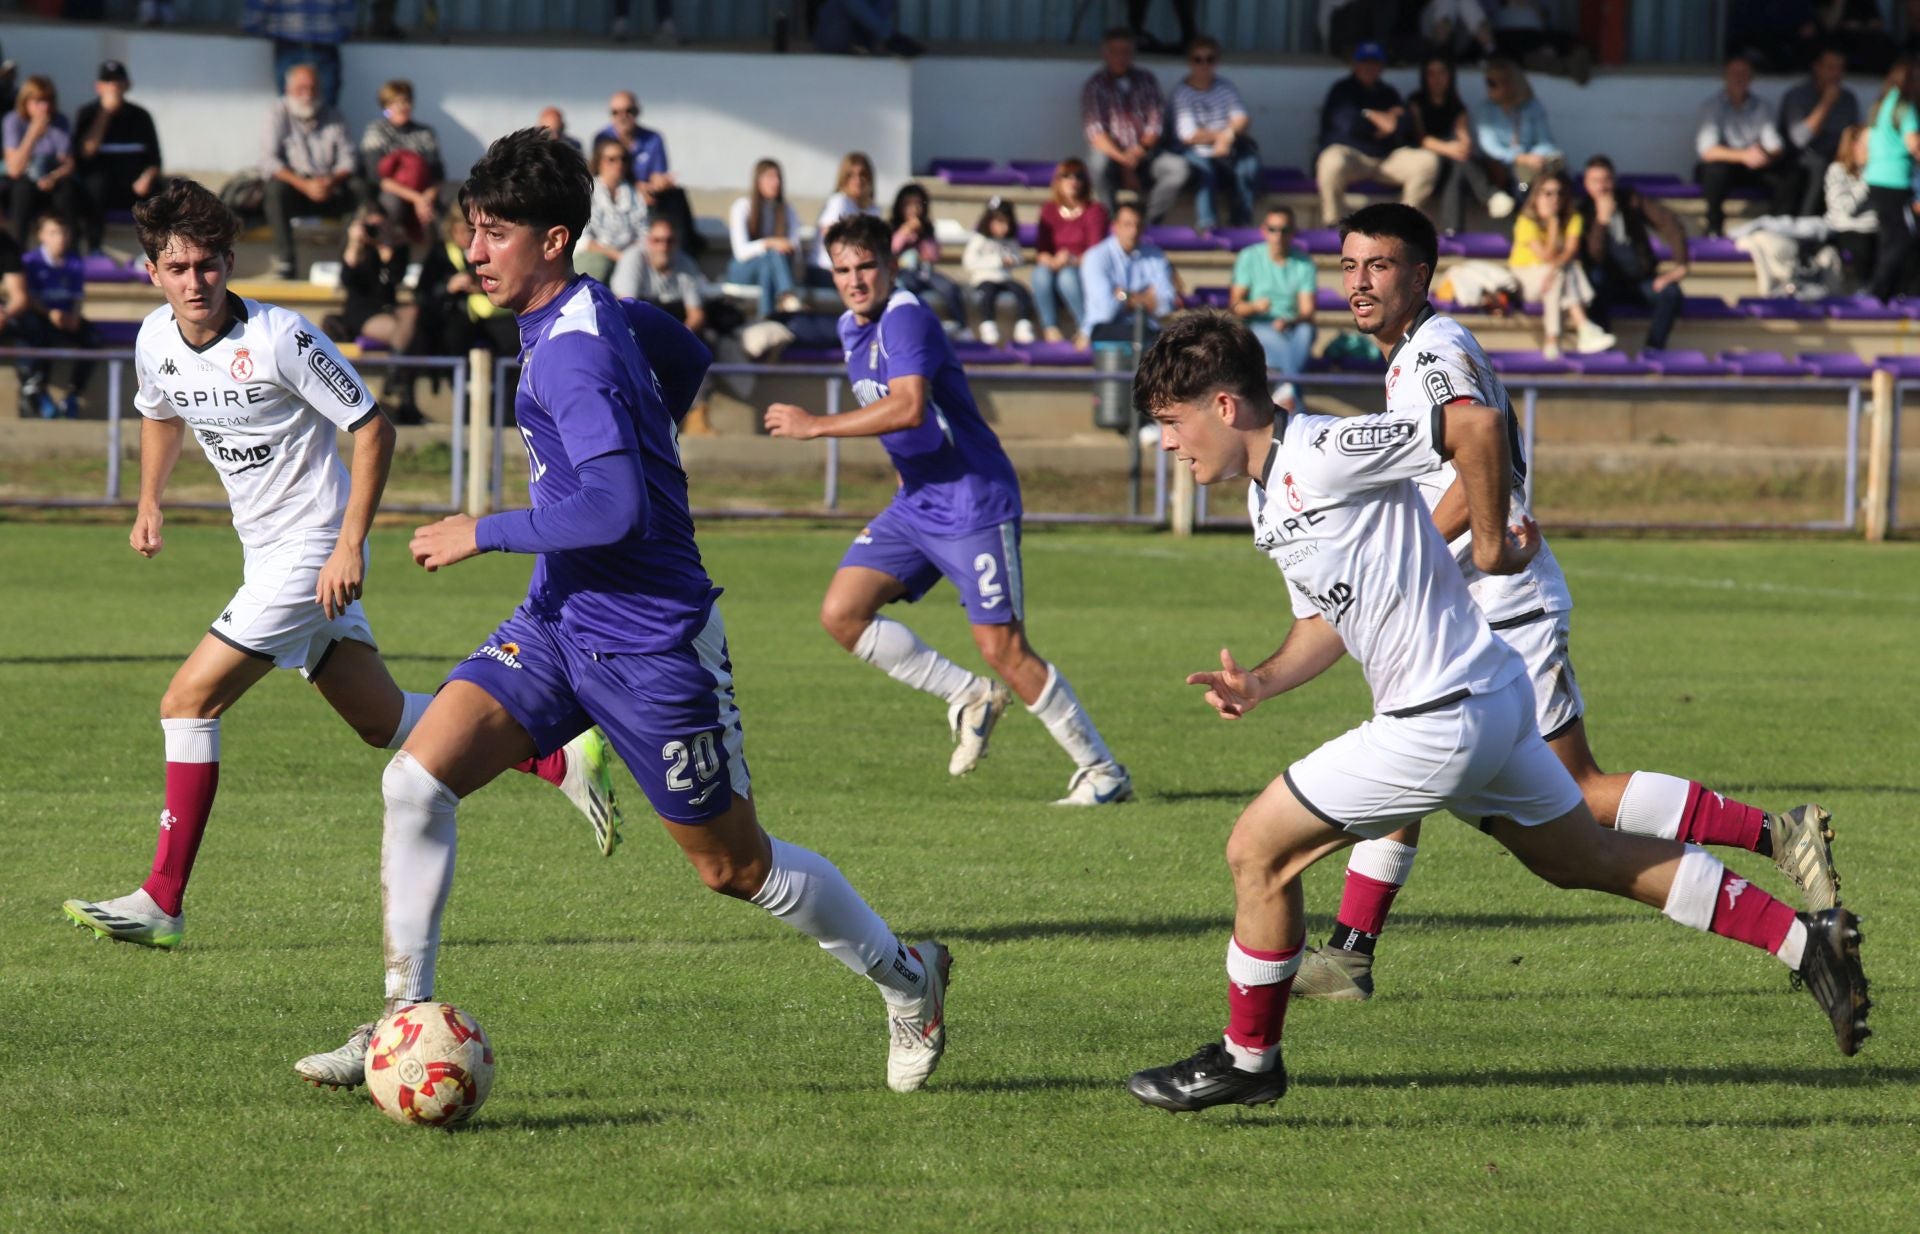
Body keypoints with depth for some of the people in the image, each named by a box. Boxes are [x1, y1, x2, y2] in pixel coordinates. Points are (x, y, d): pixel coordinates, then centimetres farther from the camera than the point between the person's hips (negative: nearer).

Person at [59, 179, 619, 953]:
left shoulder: (278, 339, -20)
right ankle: (562, 759, 23)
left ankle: (162, 901, -7)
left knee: (189, 702, -12)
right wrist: (148, 503, 13)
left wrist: (350, 547, -21)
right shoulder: (156, 341, 1)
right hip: (268, 553, 8)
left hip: (313, 553, -8)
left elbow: (373, 430, -16)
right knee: (381, 722, 12)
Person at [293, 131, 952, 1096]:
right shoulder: (590, 314, 6)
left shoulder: (573, 353, -23)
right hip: (559, 622, 9)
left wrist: (485, 534, -23)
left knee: (734, 865, 6)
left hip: (647, 644, -9)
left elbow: (616, 507, -33)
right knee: (415, 780, -9)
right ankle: (403, 1024, -4)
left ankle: (906, 979, 29)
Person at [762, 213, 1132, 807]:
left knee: (1003, 648, -10)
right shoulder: (851, 329, 12)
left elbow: (908, 407, -33)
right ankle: (968, 699, 10)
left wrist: (815, 425, -27)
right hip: (914, 504, 9)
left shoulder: (906, 318, -18)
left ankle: (1103, 772, 1)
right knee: (842, 612, -3)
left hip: (973, 502, -9)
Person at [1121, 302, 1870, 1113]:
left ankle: (1247, 1059, 11)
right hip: (1490, 701, 11)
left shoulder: (1318, 454, -19)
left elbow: (1478, 424, -25)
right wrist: (1260, 684, 4)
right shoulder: (1269, 498, 13)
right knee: (1588, 858, 20)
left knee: (1258, 852, -3)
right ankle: (1805, 941, 22)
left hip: (1441, 721, -11)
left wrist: (1491, 544, -15)